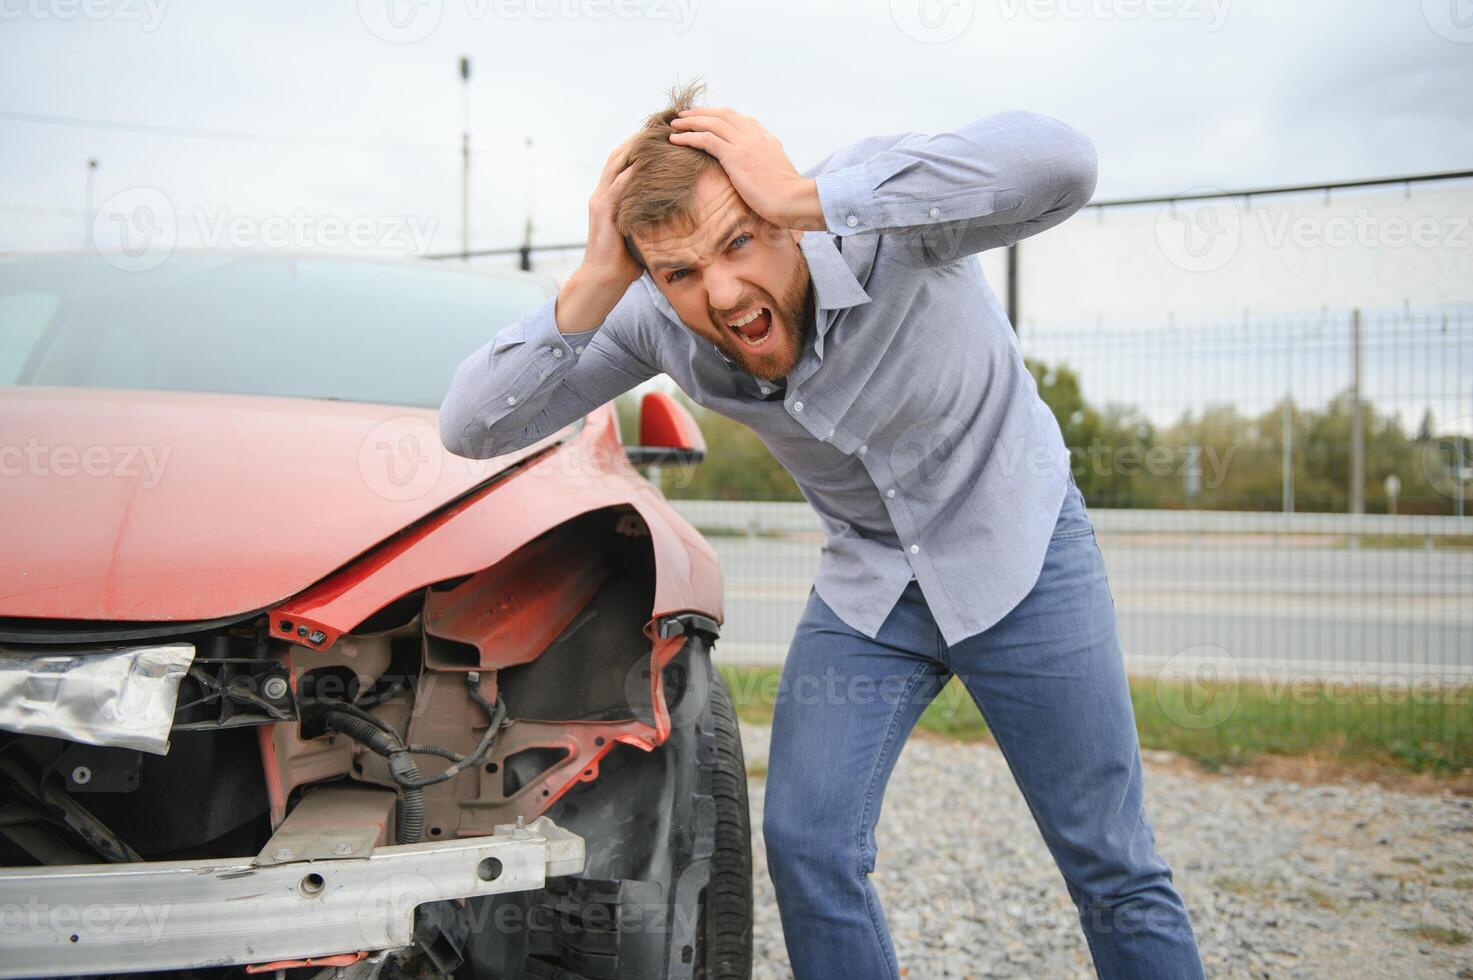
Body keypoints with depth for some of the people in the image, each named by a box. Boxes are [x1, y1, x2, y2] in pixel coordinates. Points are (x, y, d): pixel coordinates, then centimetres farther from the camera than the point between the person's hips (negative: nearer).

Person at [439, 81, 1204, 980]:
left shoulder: (880, 209, -30)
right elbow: (471, 428, -21)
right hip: (868, 578, 4)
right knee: (806, 847, -1)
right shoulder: (653, 320, -19)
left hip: (1018, 546, -3)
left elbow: (1060, 164, -50)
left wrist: (809, 198, -49)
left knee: (1112, 865, 3)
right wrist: (594, 287, -35)